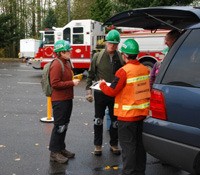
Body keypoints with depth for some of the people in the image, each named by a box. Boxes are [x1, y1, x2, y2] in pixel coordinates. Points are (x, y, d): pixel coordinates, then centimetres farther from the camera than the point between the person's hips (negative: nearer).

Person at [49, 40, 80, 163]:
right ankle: (54, 152, 7)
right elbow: (55, 84, -23)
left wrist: (74, 80, 8)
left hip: (67, 99, 10)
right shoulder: (56, 65, -17)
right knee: (59, 126, -3)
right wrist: (72, 83, -21)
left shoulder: (67, 63, 13)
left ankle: (61, 148, 28)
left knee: (65, 125, 16)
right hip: (59, 100, -10)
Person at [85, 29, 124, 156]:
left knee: (115, 120, 12)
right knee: (98, 120, 10)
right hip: (100, 93, 0)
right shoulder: (98, 56, -2)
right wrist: (89, 90, -4)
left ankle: (114, 144, 30)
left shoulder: (121, 58, -1)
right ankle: (98, 145, 24)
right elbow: (91, 75, 1)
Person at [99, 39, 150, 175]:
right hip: (142, 113, 7)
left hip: (128, 115, -7)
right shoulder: (145, 69, 3)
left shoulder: (124, 71, -19)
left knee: (128, 146, 3)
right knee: (140, 143, 17)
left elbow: (112, 91, -15)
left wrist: (102, 84, 4)